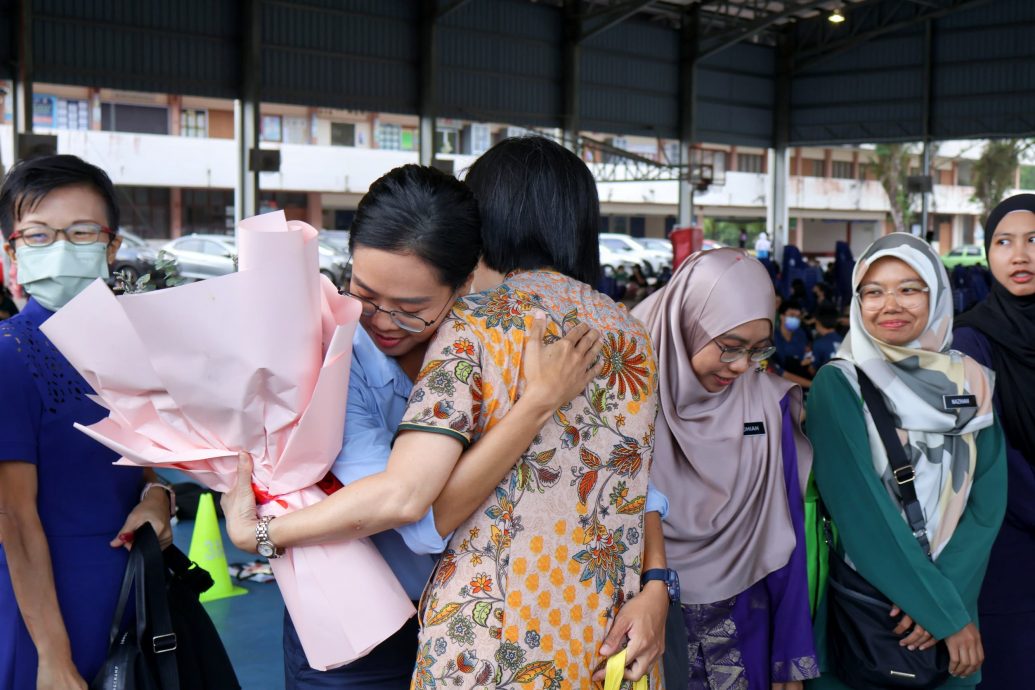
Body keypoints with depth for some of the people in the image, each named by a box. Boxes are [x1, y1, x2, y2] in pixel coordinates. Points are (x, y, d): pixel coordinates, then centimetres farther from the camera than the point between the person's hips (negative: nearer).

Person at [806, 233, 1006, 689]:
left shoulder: (972, 381, 1)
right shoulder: (838, 385, -11)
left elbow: (989, 499, -4)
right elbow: (859, 506, -18)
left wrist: (949, 593, -16)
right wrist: (945, 611, -19)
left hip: (954, 594, 4)